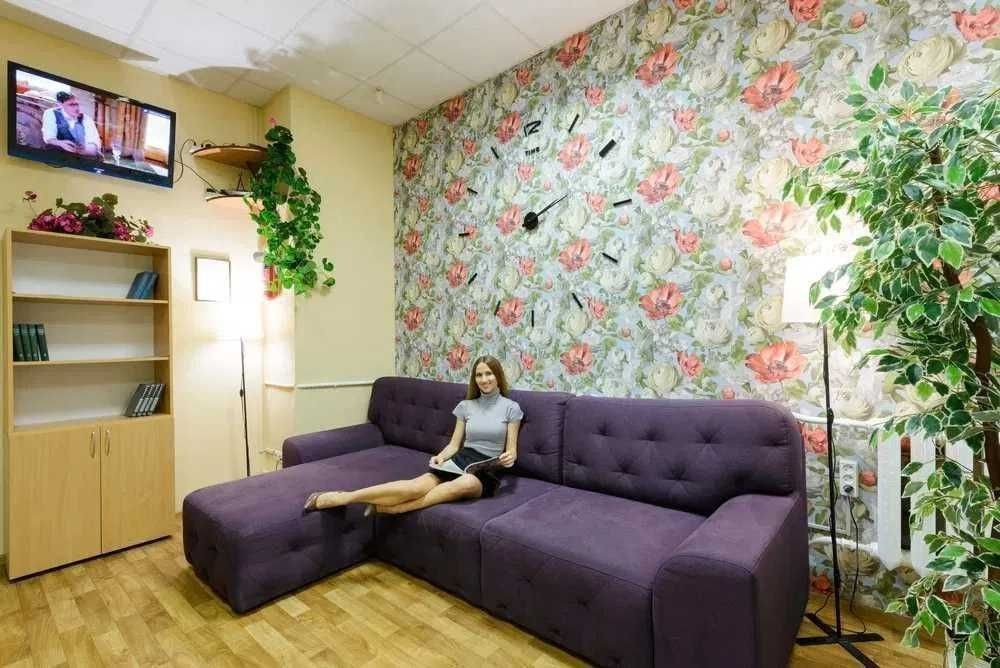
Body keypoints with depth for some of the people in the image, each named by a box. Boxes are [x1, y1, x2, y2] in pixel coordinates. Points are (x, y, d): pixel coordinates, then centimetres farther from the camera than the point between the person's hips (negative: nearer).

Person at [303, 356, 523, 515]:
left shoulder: (511, 407, 4)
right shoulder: (466, 406, 12)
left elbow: (511, 450, 5)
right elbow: (454, 444, 11)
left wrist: (509, 458, -19)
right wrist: (440, 457, -9)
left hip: (488, 471, -2)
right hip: (461, 460, 2)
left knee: (466, 484, -42)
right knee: (417, 486, -31)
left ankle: (389, 508, -37)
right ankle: (342, 497, -30)